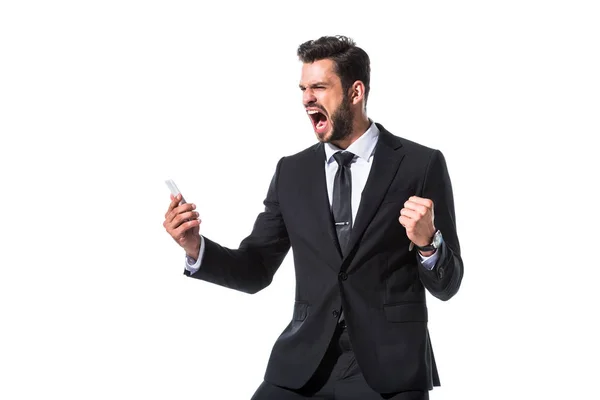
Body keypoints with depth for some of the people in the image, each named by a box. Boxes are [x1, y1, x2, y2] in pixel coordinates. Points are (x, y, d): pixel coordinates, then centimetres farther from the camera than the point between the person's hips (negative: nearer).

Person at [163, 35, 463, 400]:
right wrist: (196, 247, -7)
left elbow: (446, 285, 0)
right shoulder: (292, 172, 9)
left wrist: (427, 241, -21)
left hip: (389, 370, -3)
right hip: (304, 366, 3)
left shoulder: (421, 164, -2)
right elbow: (256, 272, 11)